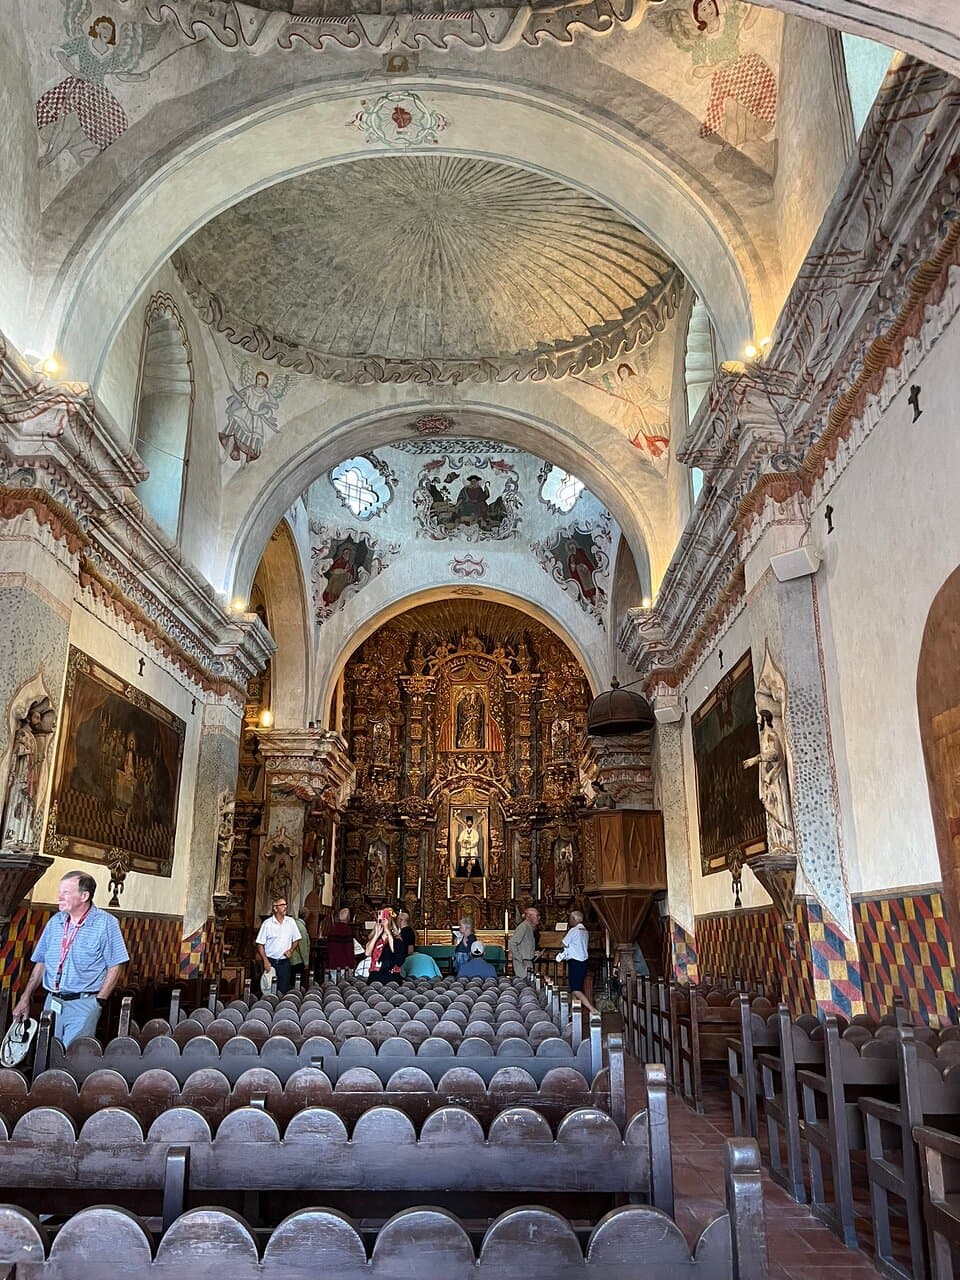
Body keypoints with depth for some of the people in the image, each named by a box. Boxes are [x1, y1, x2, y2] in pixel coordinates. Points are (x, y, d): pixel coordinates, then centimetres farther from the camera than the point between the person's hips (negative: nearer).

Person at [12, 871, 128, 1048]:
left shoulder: (106, 923, -9)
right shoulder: (55, 922, 8)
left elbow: (115, 966, -8)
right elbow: (41, 963, 15)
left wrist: (99, 1001, -12)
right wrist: (25, 999, 10)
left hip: (83, 1005, -6)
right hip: (52, 1002, 6)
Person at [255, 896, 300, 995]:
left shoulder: (291, 922, 3)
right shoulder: (267, 923, -5)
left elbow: (296, 940, 14)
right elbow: (260, 944, -5)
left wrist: (290, 950, -4)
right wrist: (265, 961, -13)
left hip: (284, 962, 2)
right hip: (270, 962, -2)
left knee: (284, 991, 2)